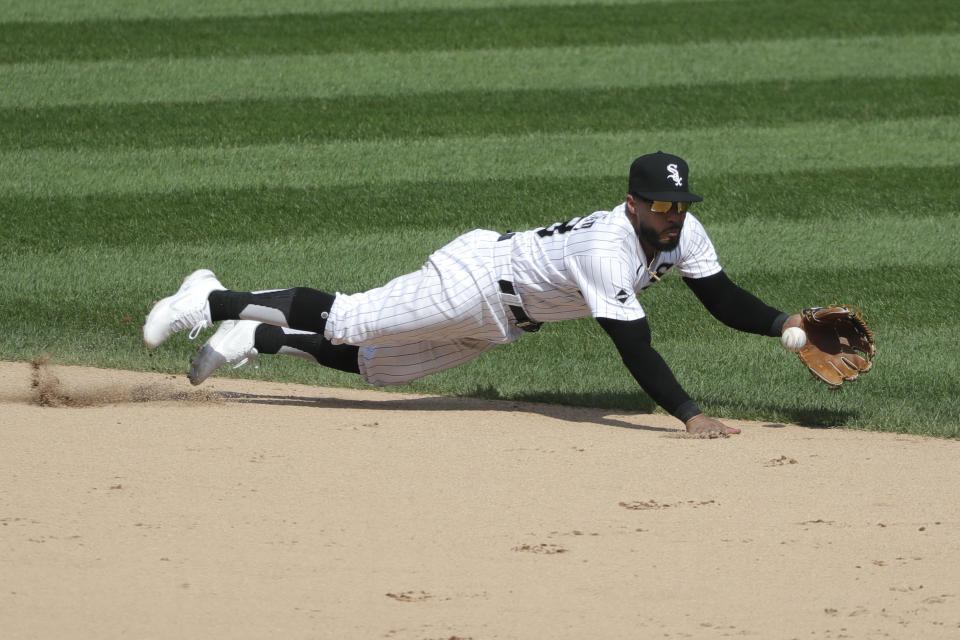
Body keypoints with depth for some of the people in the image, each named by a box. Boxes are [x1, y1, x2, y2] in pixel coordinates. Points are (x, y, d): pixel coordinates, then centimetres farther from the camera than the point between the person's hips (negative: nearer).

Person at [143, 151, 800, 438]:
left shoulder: (681, 233, -10)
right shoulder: (609, 249, -37)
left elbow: (723, 298, -5)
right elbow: (635, 348, -41)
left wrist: (783, 322, -21)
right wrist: (690, 415, -46)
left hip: (498, 319, 8)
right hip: (472, 281, -8)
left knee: (372, 362, 17)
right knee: (344, 321, -1)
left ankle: (258, 338, 32)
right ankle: (214, 302, 14)